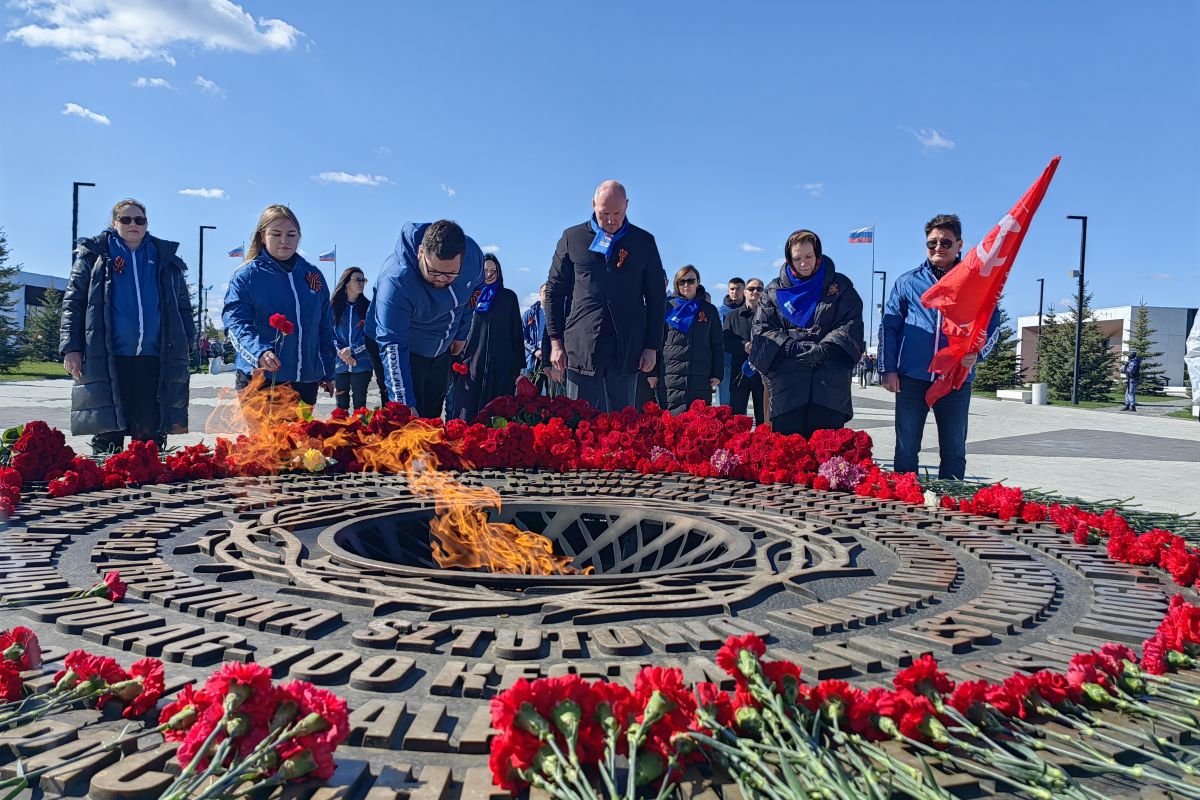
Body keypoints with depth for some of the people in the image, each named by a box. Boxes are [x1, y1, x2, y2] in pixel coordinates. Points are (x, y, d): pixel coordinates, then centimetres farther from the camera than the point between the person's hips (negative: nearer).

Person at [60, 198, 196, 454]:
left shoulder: (166, 259, 16)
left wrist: (185, 347, 6)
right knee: (108, 434, 0)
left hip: (155, 360, 1)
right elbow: (73, 303, 8)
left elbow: (183, 306, 16)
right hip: (107, 360, -1)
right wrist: (71, 348, -2)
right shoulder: (94, 255, 11)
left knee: (152, 433, 2)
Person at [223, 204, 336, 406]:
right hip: (259, 380, -4)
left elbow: (325, 328, 17)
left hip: (306, 380, 4)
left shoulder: (313, 275, 12)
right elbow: (236, 323, -12)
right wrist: (259, 352, -30)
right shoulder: (245, 275, -1)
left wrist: (328, 373, 14)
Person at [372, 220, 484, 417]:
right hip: (404, 352, -5)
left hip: (442, 350, 5)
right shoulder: (396, 280, -37)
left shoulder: (473, 254, -21)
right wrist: (404, 404, -43)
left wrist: (461, 333, 7)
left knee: (433, 414, 14)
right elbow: (392, 344, -38)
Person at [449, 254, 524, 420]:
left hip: (501, 364, -1)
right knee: (468, 410, -5)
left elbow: (517, 331, 9)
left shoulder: (509, 296, 10)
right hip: (472, 361, 1)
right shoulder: (470, 295, 12)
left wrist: (518, 366, 3)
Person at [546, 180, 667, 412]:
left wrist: (652, 347, 3)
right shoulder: (573, 238, 8)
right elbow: (554, 291, 10)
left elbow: (656, 298, 10)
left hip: (627, 349, 1)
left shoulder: (644, 242, 8)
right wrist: (556, 341, 3)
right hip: (581, 348, 0)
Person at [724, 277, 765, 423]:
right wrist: (744, 346, -15)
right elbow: (725, 342, 1)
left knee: (763, 417, 4)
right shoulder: (733, 316, 13)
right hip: (740, 371, 0)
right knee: (736, 413, -1)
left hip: (764, 371, 0)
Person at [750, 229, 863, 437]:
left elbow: (851, 324, 4)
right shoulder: (774, 291, 15)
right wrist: (793, 348, -10)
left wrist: (823, 349, -12)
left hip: (830, 384, 0)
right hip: (786, 383, 1)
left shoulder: (839, 286, 13)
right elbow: (762, 329, 6)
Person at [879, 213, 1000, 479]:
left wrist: (977, 352, -13)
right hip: (912, 379, 0)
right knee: (906, 449, 4)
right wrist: (887, 368, -2)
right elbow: (889, 326, 7)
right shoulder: (908, 282, 9)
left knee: (954, 452, 7)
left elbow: (992, 325, 8)